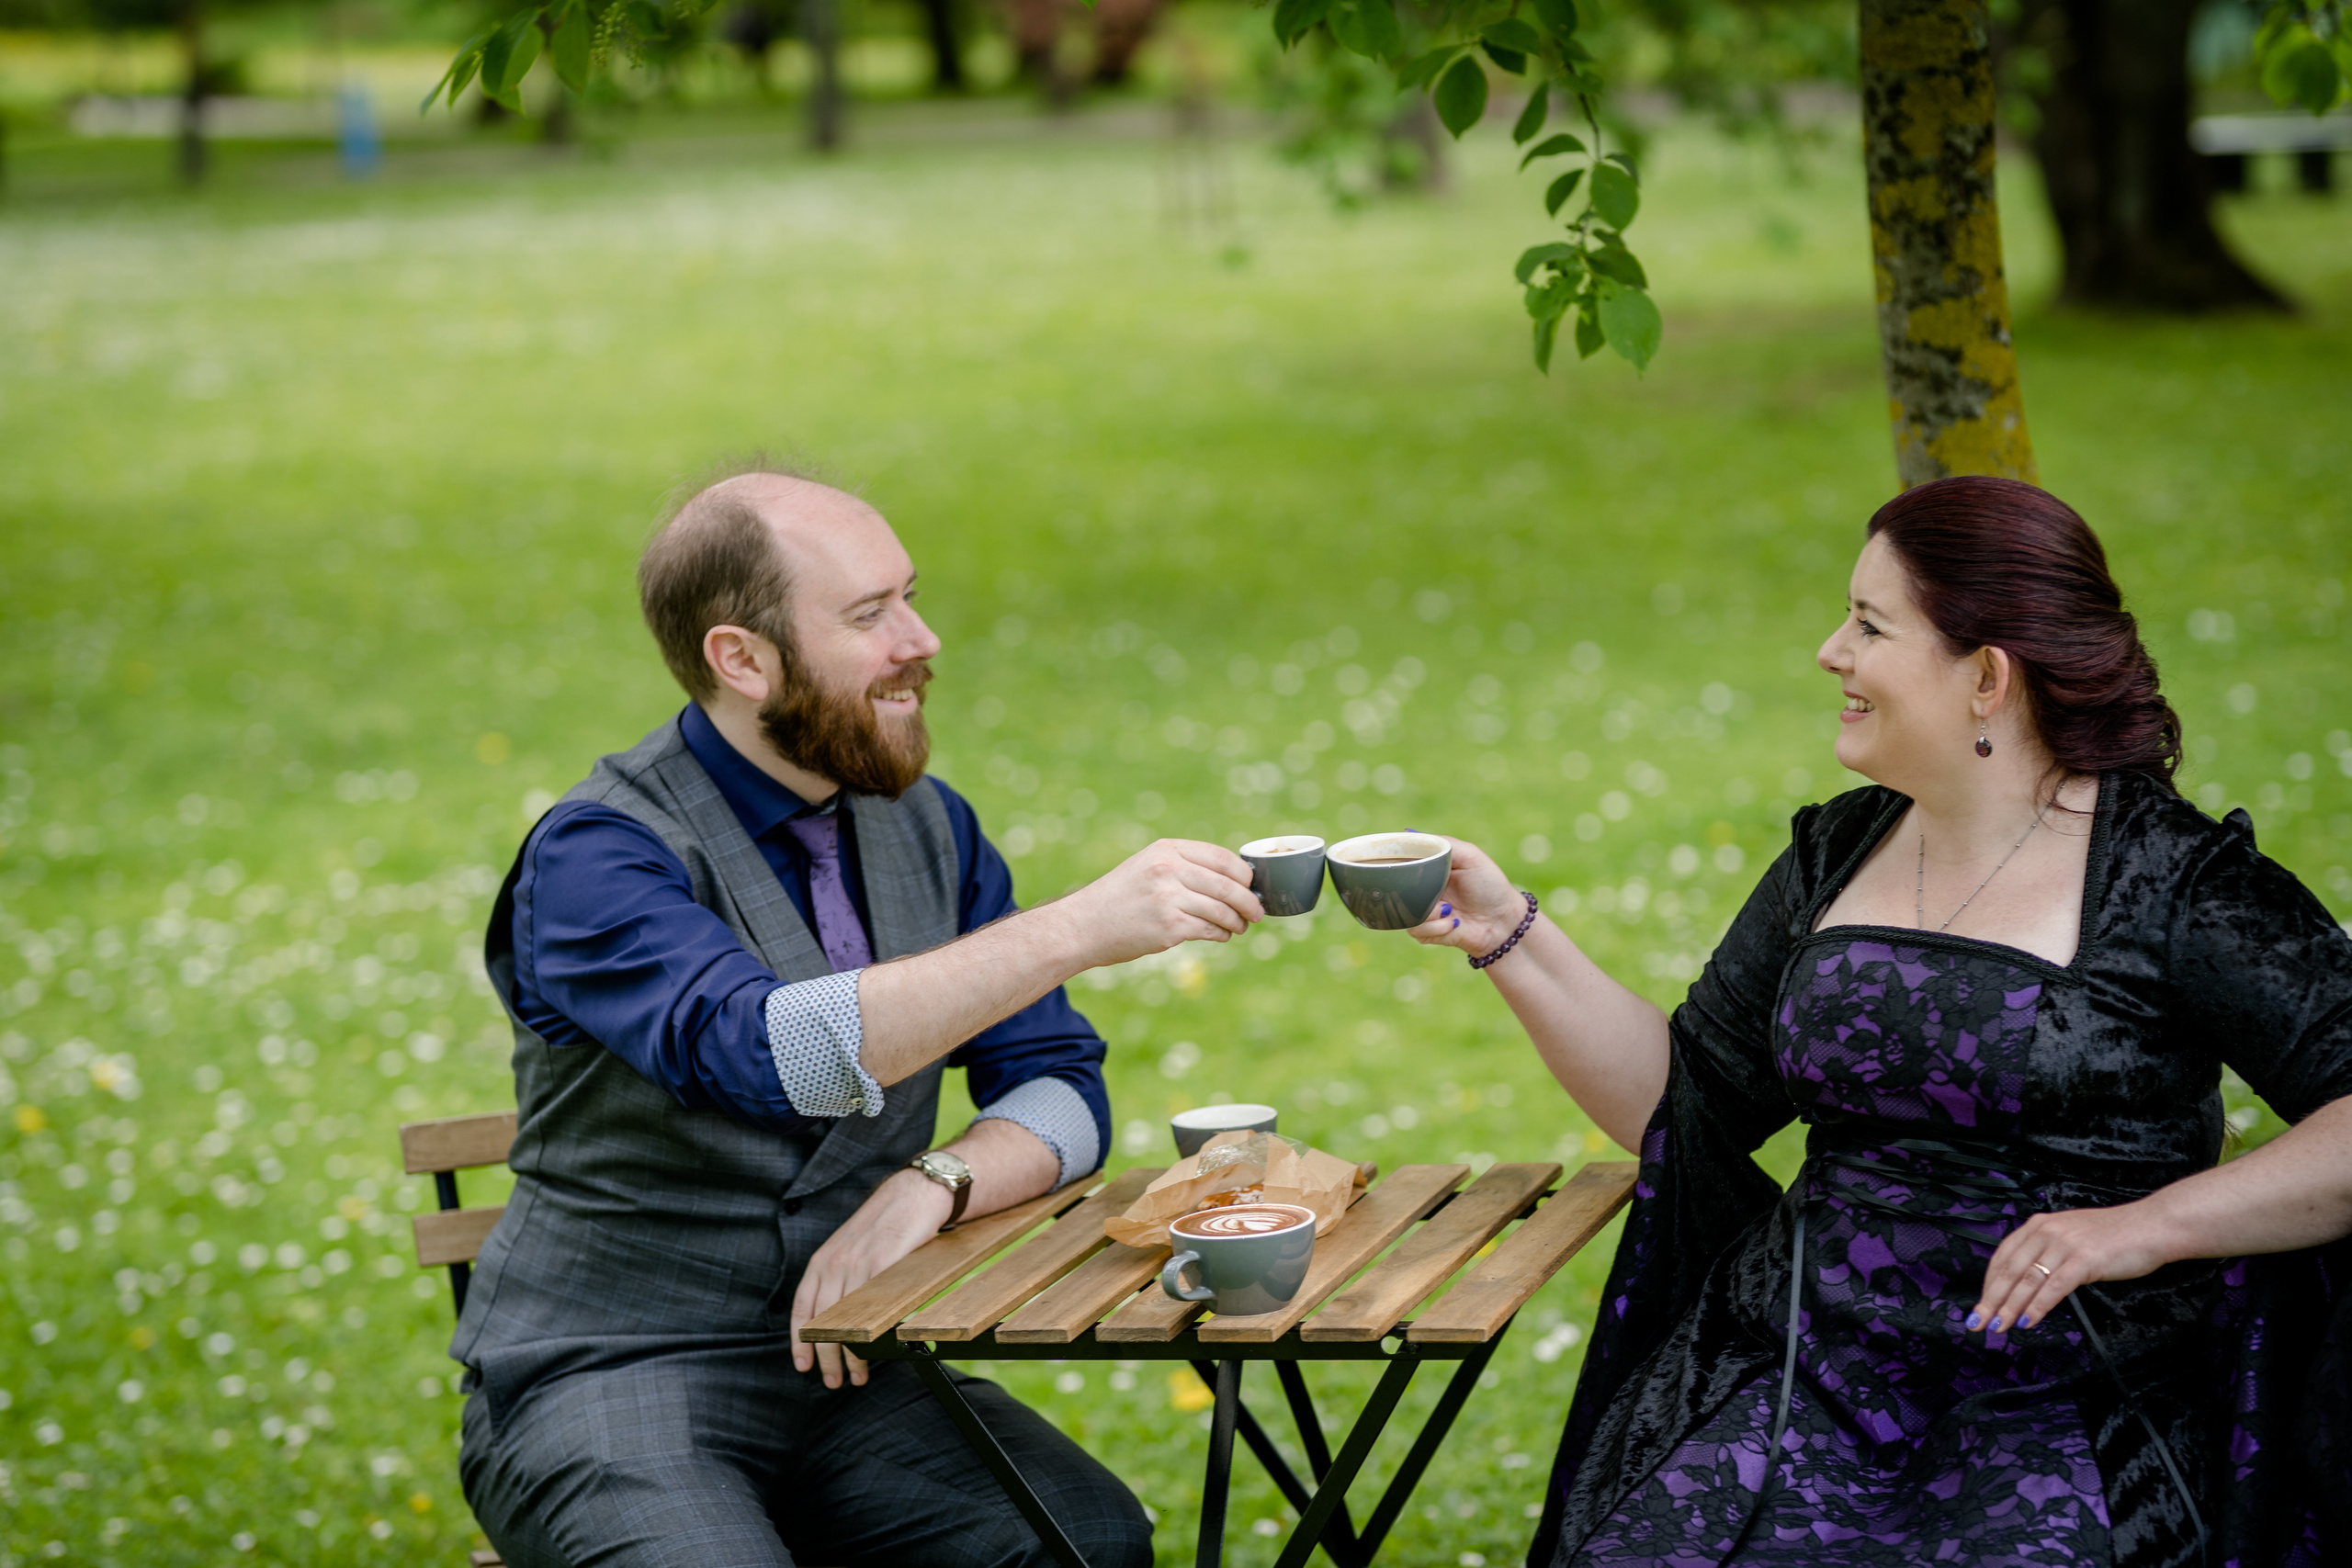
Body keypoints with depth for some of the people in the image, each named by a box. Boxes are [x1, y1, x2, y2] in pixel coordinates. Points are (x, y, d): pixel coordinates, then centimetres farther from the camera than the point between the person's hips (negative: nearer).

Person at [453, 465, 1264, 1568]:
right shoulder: (595, 856, -13)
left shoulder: (928, 827, 9)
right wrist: (1079, 929, -34)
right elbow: (770, 1052, -31)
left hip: (841, 1355, 5)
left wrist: (930, 1186, -15)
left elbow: (1060, 1090, 7)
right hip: (605, 1379, -5)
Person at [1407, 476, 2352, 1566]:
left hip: (2064, 1413, -4)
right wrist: (1509, 935, 8)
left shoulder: (2169, 877, -4)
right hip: (1800, 1380, 4)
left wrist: (2151, 1223, -19)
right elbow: (1681, 1105, 16)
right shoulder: (1835, 856, 14)